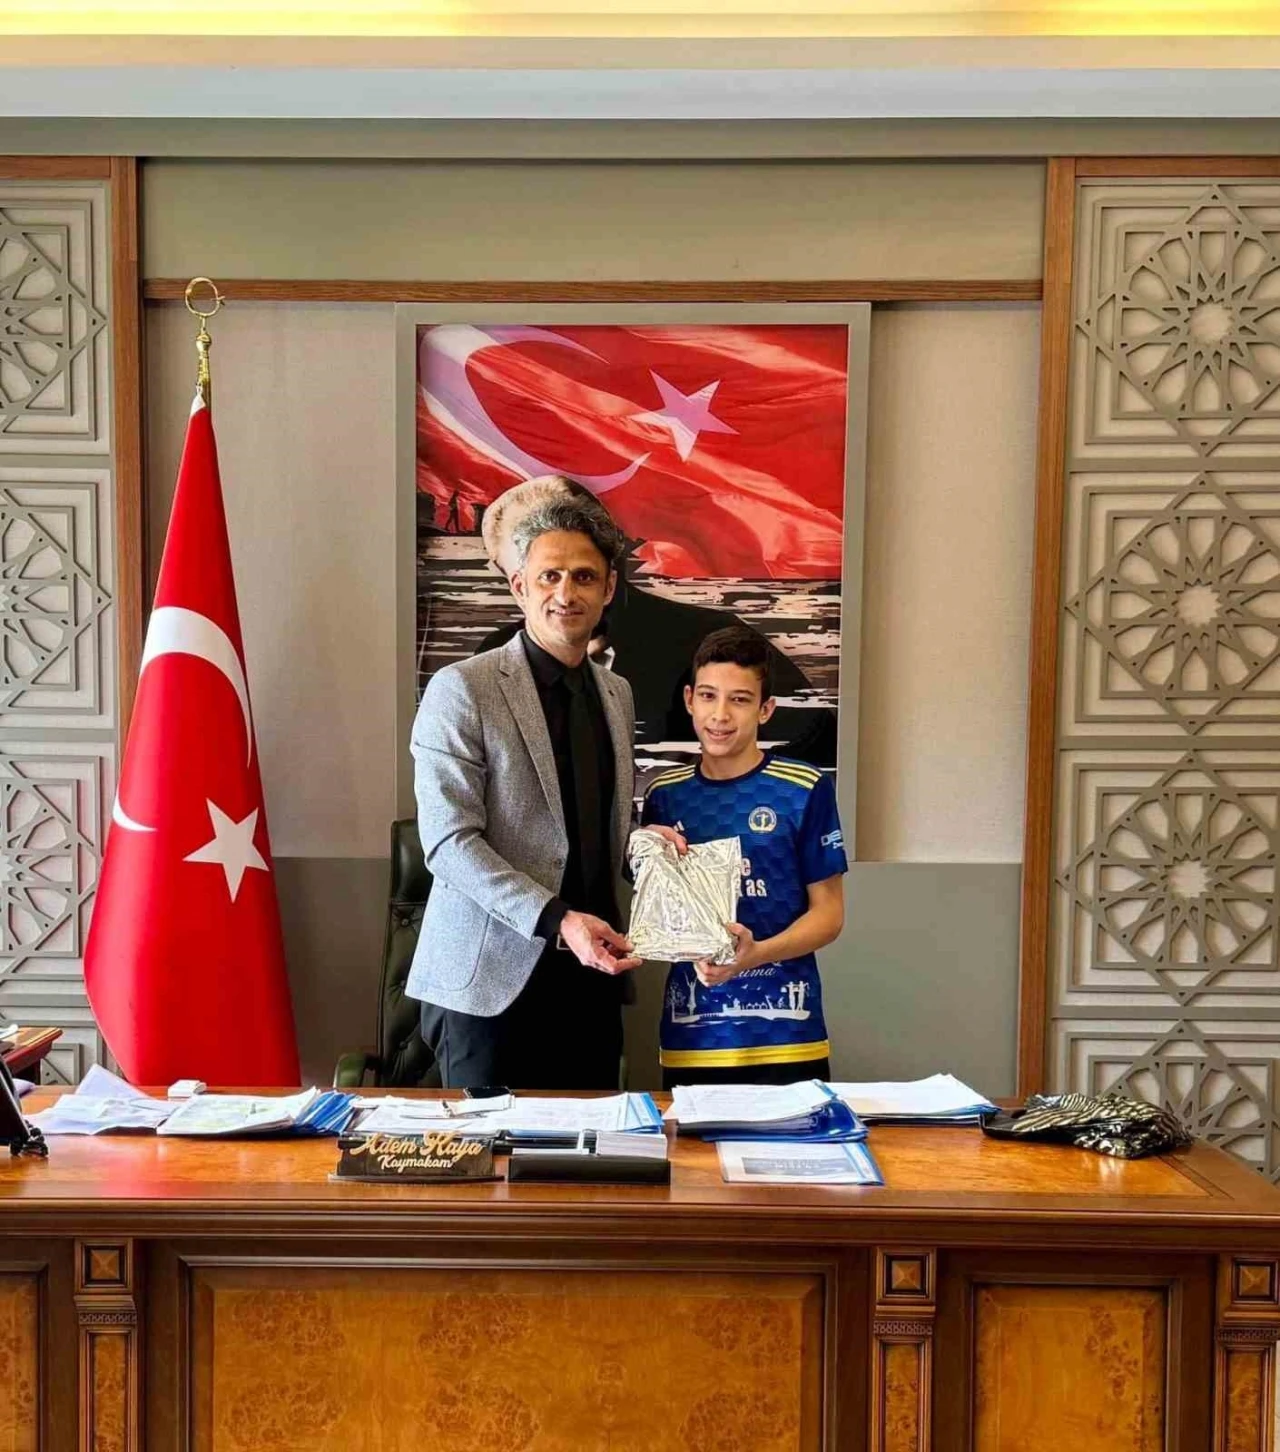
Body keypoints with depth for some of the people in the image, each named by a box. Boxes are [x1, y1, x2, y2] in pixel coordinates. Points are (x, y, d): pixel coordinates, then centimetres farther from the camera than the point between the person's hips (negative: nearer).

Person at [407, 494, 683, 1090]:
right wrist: (556, 921, -22)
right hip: (491, 975, -5)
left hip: (590, 975, 6)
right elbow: (449, 841, -13)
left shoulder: (617, 694, 13)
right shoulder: (461, 689, -7)